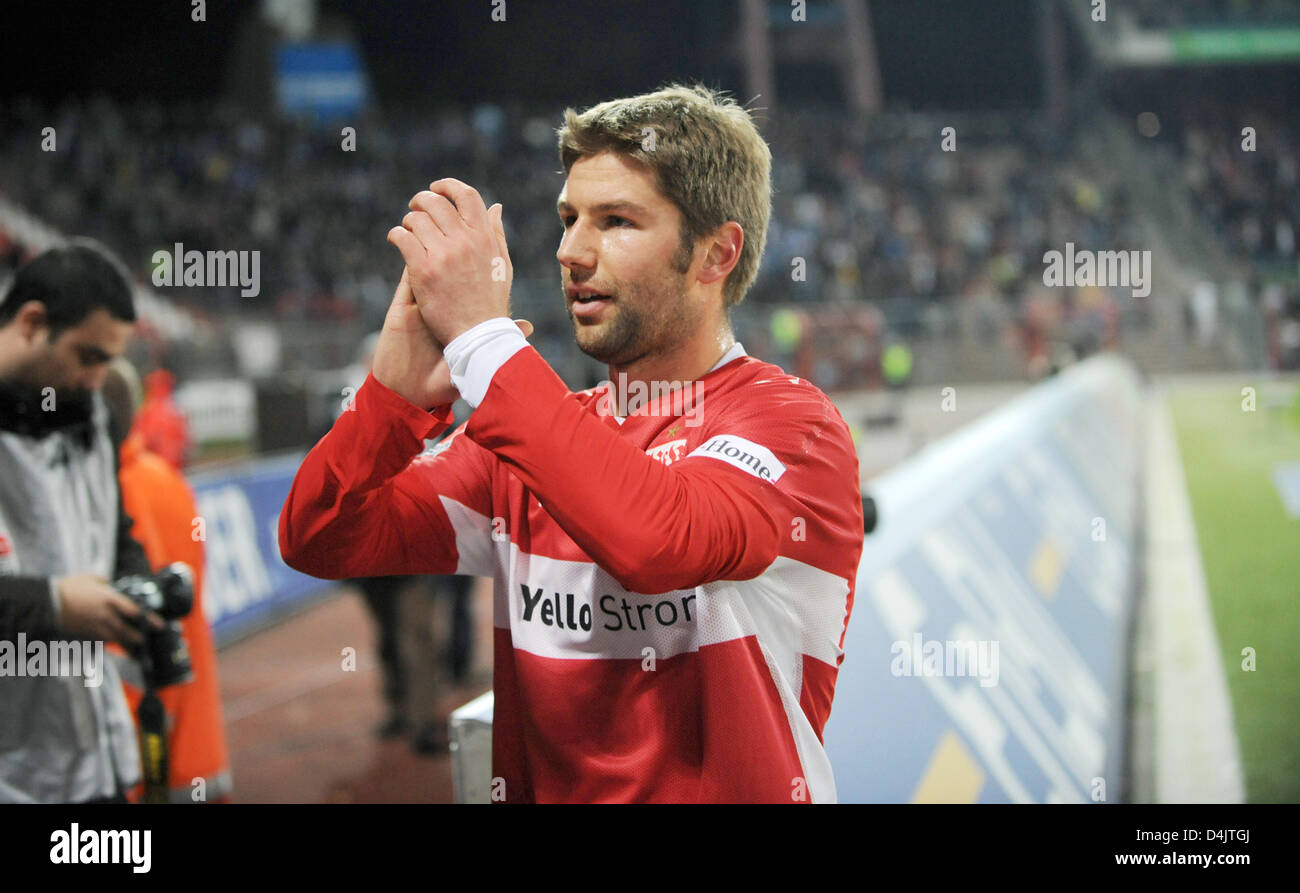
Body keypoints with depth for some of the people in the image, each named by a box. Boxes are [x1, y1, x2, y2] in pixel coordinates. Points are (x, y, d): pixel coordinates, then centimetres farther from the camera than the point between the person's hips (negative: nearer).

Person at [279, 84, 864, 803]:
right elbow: (320, 541, 4)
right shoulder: (530, 431, 11)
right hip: (537, 790, 4)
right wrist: (400, 388, -12)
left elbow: (664, 541, -24)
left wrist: (481, 335, -19)